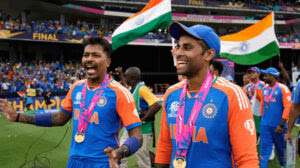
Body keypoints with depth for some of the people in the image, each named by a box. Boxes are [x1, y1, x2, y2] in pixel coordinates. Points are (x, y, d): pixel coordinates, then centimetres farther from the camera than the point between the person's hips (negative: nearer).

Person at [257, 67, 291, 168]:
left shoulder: (283, 89, -9)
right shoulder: (264, 90, 9)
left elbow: (287, 108, -13)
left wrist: (281, 125, -17)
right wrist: (262, 119, 14)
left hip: (277, 125, -4)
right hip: (265, 125, 4)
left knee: (281, 149, 10)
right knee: (264, 150, 3)